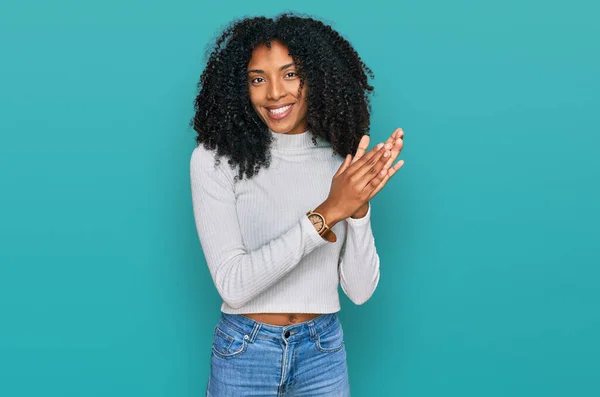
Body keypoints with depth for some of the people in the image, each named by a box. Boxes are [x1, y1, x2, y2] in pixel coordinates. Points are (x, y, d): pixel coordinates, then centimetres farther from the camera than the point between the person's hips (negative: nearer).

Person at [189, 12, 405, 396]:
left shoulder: (344, 161, -4)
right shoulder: (215, 160, -12)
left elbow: (361, 290, -5)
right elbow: (233, 285, -21)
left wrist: (359, 210, -21)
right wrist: (326, 213, -26)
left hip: (324, 353, 2)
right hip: (244, 353, -2)